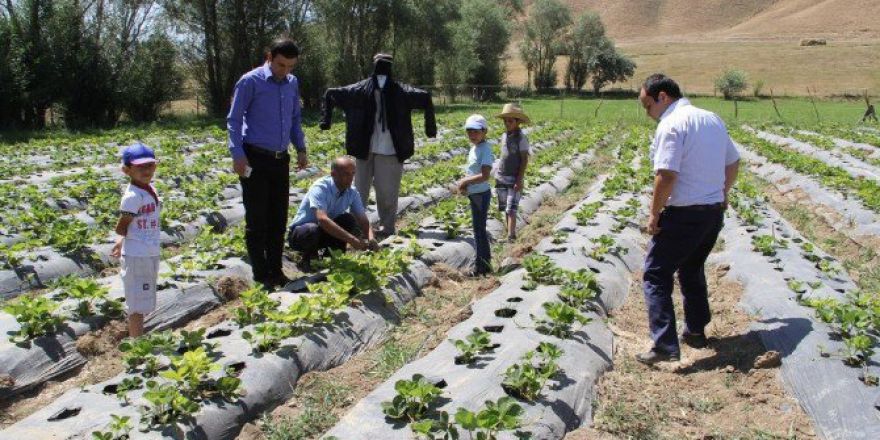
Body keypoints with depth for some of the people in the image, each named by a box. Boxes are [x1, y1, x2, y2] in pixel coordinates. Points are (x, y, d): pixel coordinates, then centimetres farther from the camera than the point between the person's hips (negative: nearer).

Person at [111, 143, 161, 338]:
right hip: (137, 256, -9)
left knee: (144, 303, 21)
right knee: (137, 305, -1)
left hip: (151, 254, 9)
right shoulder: (133, 196, -19)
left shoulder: (151, 190, 8)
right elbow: (120, 228, -17)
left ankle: (137, 341, 35)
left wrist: (124, 240, 15)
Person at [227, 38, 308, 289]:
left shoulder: (292, 83, 10)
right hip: (255, 159, -6)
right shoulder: (250, 82, -7)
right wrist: (238, 154, -16)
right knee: (257, 219, 0)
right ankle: (261, 276, 10)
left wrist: (301, 149, 11)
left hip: (281, 159, 6)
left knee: (279, 218, 11)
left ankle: (275, 271, 22)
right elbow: (234, 120, -6)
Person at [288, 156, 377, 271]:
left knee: (348, 220, -19)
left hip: (325, 233, 5)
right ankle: (306, 258, -7)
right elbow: (322, 219, -41)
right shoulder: (320, 188, -27)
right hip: (300, 233, -5)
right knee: (313, 229, -38)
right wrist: (351, 239, -47)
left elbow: (363, 219, -10)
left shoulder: (352, 192, -8)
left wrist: (371, 238, -33)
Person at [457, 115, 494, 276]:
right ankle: (485, 259, 32)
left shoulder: (485, 149, -19)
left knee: (479, 229, -2)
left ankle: (483, 266, 7)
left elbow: (484, 175, -27)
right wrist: (465, 182, 2)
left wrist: (465, 181, -20)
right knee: (479, 228, 19)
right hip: (474, 194, 10)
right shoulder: (474, 148, 9)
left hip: (481, 194, -10)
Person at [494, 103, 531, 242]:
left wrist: (519, 180, -16)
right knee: (506, 209, 12)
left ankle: (511, 235, -19)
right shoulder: (504, 136, 7)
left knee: (511, 209, -14)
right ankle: (509, 232, 21)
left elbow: (524, 160, -11)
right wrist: (497, 175, 14)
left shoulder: (521, 138, -11)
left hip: (514, 179, -6)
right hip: (501, 178, 6)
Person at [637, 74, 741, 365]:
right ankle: (696, 331, 33)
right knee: (692, 270, 24)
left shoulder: (671, 124, -16)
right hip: (714, 211, 9)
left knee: (656, 275, -1)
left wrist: (654, 214, -14)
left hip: (684, 215, -8)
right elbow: (733, 163, 19)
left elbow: (666, 175, -23)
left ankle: (665, 345, -7)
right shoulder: (713, 119, 10)